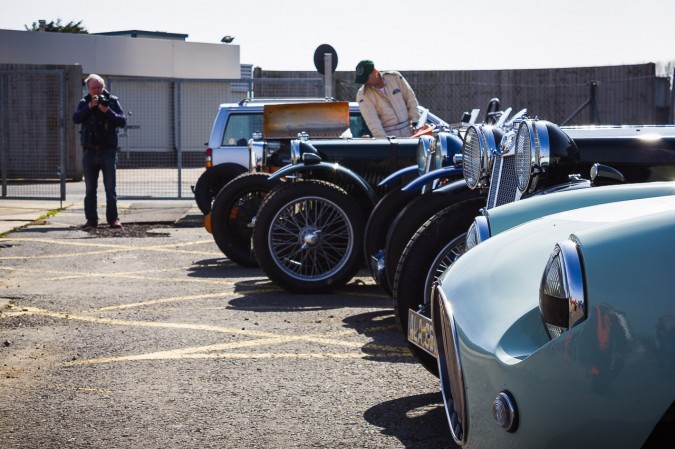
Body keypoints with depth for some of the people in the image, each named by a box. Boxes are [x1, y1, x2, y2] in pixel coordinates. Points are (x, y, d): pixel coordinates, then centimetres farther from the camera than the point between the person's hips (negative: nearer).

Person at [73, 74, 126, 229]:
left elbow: (122, 122, -4)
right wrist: (90, 107, -18)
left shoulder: (113, 101, 5)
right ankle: (91, 220, 9)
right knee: (90, 189, 4)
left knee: (111, 188, -2)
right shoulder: (84, 103, 9)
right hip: (90, 152, 2)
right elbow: (76, 118, -8)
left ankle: (113, 219, 2)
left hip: (108, 151, -2)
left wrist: (108, 111, -17)